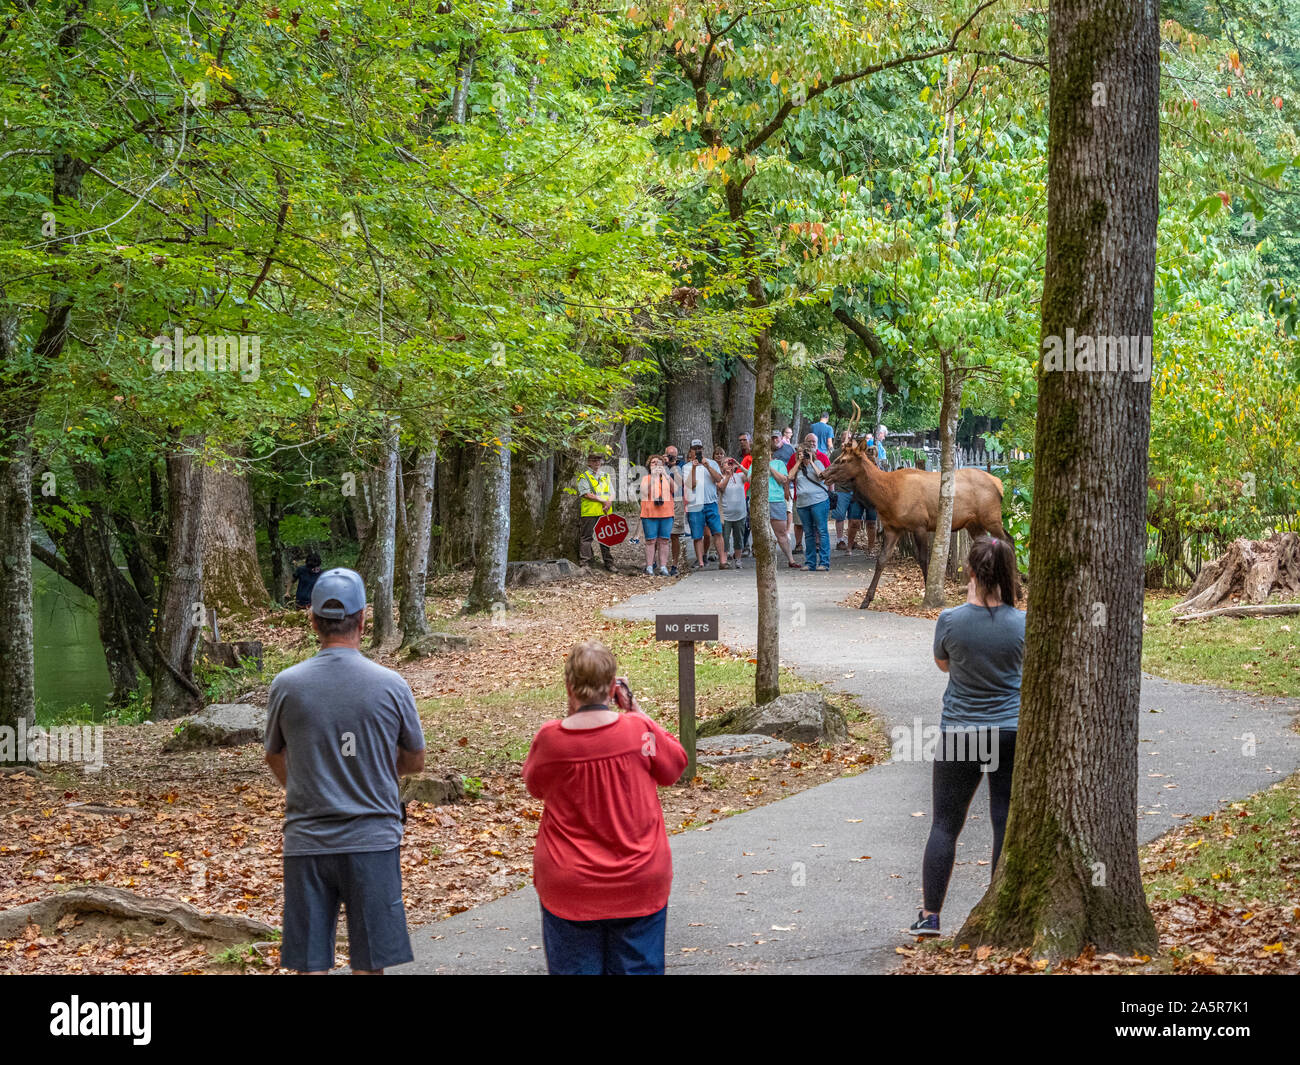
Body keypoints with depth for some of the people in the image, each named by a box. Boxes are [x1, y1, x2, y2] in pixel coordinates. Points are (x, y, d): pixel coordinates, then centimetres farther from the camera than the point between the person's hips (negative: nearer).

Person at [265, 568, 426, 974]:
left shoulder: (286, 685, -4)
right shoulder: (390, 685, -6)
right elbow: (415, 761, 9)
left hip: (306, 843, 1)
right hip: (372, 838, -1)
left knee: (310, 964, 7)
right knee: (369, 963, 7)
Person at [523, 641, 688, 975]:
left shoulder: (549, 739, -13)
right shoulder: (640, 731, -13)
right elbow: (675, 764, 8)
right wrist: (635, 709, 6)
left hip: (568, 887, 0)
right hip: (638, 885, 0)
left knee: (575, 970, 9)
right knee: (638, 968, 11)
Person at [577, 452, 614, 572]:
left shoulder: (605, 476, 19)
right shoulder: (584, 476, 1)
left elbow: (611, 493, 14)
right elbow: (586, 494, -11)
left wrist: (609, 503, -8)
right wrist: (603, 501, -13)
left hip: (604, 512, 5)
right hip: (589, 512, -5)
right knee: (587, 538, -3)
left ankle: (609, 563, 14)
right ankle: (585, 562, -1)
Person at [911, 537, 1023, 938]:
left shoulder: (951, 620, -12)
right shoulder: (1021, 622, -9)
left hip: (959, 733, 0)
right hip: (1012, 732, 1)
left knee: (945, 823, 8)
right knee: (1007, 823, 7)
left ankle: (929, 915, 7)